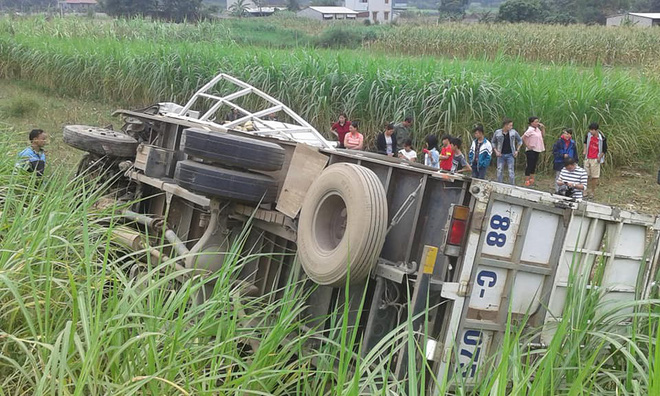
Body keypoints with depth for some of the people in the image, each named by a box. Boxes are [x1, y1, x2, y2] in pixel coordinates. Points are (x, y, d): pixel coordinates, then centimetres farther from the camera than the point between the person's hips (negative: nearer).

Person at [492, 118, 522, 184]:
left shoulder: (513, 132, -2)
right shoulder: (497, 133, -3)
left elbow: (520, 140, 11)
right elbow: (493, 142, 10)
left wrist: (517, 150, 3)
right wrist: (496, 151, -2)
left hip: (510, 155, 0)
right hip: (501, 155, 0)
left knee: (511, 171, 0)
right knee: (499, 171, 4)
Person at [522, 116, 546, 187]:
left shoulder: (537, 129, 9)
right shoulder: (530, 130, -16)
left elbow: (543, 135, 21)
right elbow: (523, 138, -20)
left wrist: (543, 128, 9)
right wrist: (527, 146, -16)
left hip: (537, 150, 8)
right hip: (531, 151, -8)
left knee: (533, 166, 14)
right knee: (529, 166, -4)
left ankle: (531, 181, 23)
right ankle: (526, 182, 0)